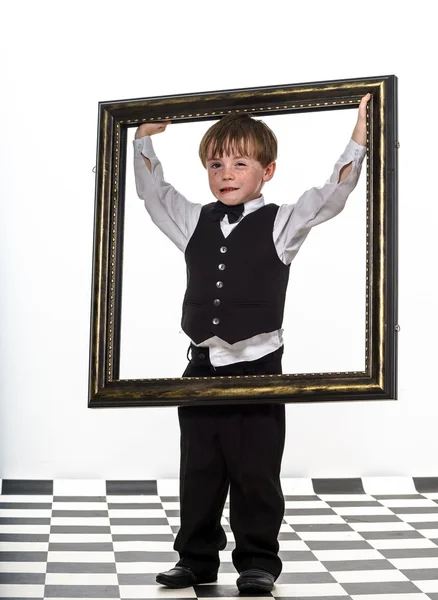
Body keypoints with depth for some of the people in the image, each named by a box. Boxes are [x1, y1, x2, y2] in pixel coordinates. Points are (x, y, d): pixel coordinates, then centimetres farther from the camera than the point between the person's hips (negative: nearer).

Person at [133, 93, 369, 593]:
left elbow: (329, 198, -11)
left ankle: (257, 563, 13)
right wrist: (144, 139, 13)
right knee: (199, 471, 10)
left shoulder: (281, 224, -1)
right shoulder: (195, 222, 10)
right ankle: (197, 559, 21)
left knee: (255, 472, 2)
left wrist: (358, 141, -17)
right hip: (202, 366, 4)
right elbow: (153, 192, 17)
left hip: (257, 365, -4)